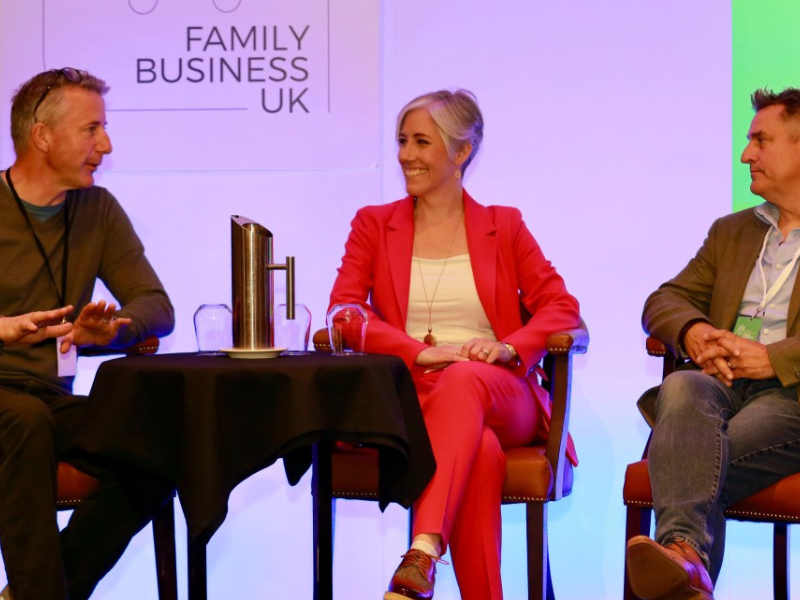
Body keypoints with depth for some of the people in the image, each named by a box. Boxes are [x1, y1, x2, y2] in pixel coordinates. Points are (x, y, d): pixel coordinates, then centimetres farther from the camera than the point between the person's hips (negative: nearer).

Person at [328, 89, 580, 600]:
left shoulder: (504, 226, 16)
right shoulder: (374, 224, 15)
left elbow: (561, 307, 6)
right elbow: (344, 310, 1)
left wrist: (509, 348, -16)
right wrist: (418, 351, -16)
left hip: (500, 395, 0)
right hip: (408, 394, 0)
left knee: (463, 380, -38)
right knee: (481, 452, -35)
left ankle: (422, 556, -51)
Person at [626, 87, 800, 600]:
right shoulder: (731, 232, 31)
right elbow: (665, 300, 24)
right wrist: (693, 332, -2)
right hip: (721, 385, 3)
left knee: (696, 461, -34)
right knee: (681, 387, -35)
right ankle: (686, 550, -57)